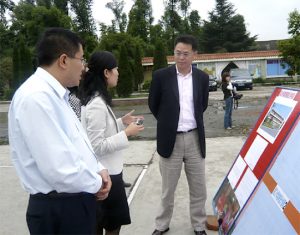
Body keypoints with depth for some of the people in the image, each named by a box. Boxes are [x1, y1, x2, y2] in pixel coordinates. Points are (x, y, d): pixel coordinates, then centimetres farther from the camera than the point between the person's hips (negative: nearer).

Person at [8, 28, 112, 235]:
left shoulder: (55, 94, 8)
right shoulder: (36, 97, -24)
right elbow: (60, 170, -30)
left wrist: (98, 169, 0)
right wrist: (96, 183, -12)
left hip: (75, 200, 9)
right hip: (58, 209, -9)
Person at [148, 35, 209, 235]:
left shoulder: (202, 78, 2)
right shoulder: (161, 76, -6)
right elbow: (153, 104, 6)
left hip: (195, 138, 2)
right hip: (170, 139, -2)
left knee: (199, 188, 12)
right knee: (168, 188, 11)